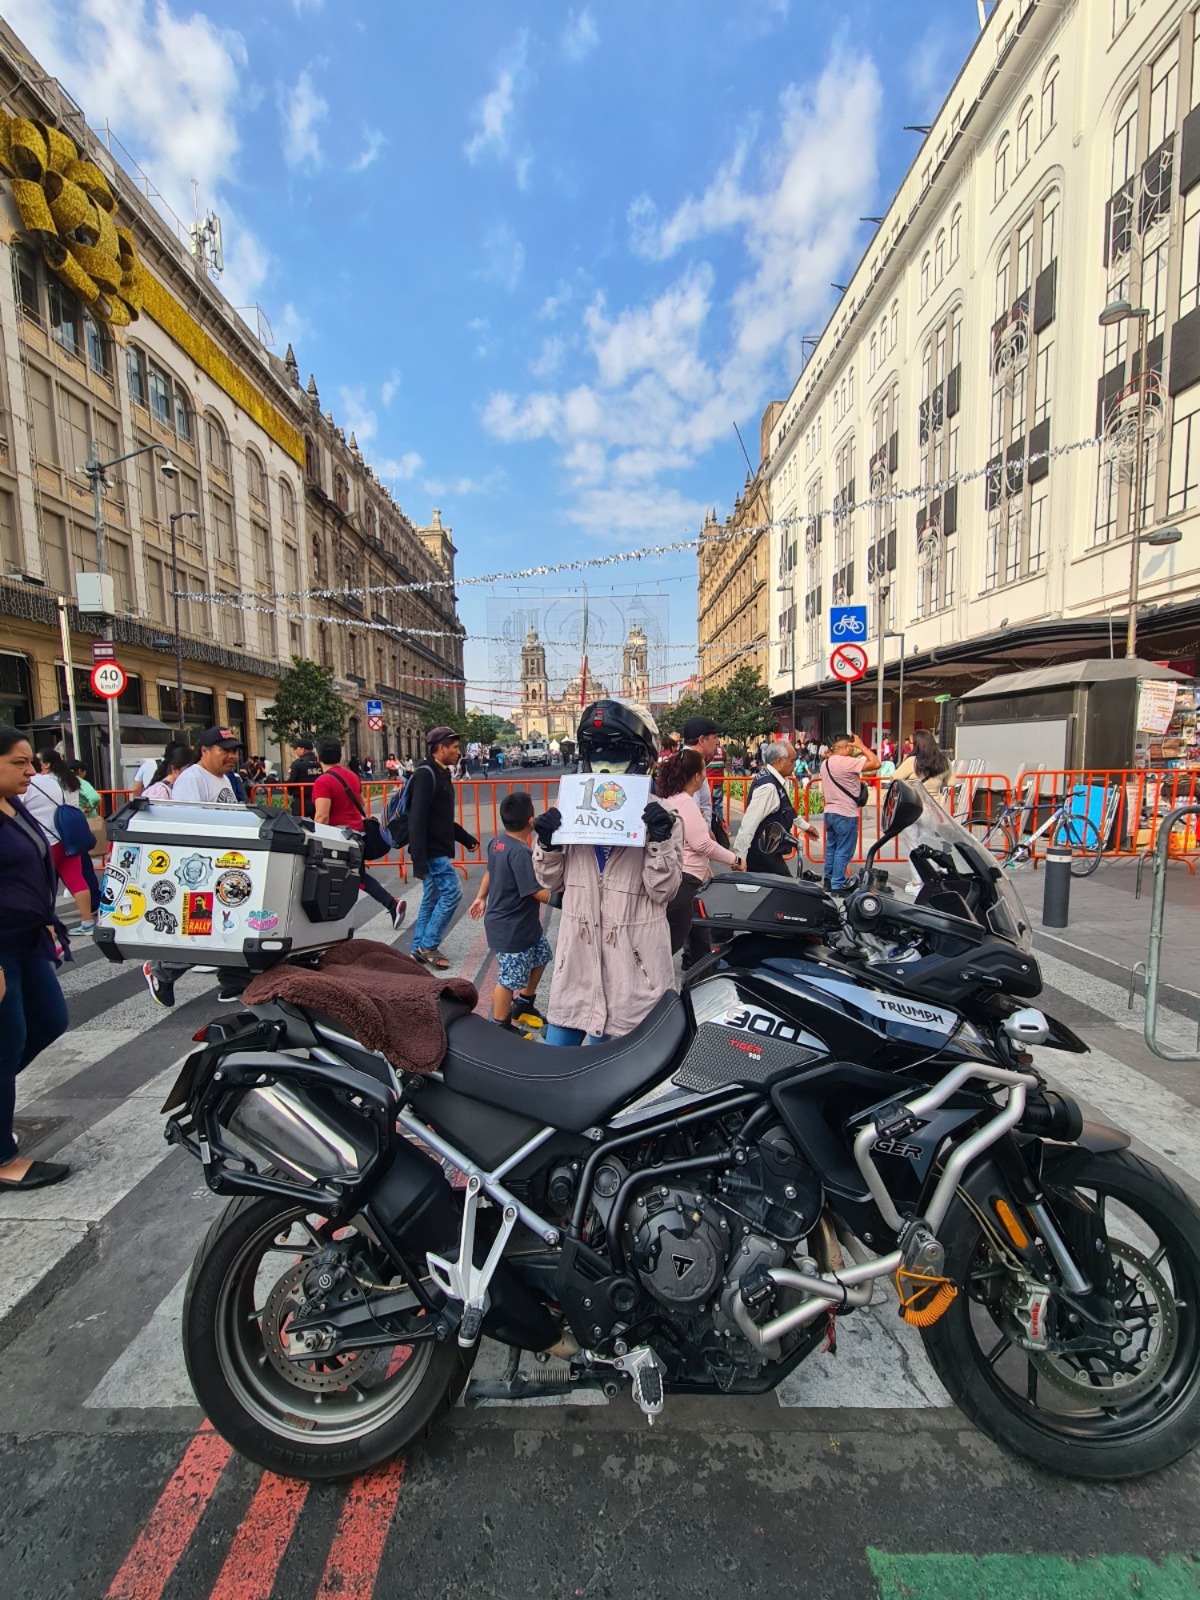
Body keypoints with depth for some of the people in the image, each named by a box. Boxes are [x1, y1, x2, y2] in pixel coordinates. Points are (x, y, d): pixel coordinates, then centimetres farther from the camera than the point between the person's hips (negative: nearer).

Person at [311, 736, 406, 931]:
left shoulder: (323, 782, -15)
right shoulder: (351, 775, 10)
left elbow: (322, 817, -22)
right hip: (357, 831, 8)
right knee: (359, 875, 18)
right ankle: (393, 905, 9)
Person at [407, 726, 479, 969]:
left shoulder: (441, 774, 15)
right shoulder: (426, 774, -16)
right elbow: (418, 820, -22)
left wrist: (466, 838, 20)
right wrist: (419, 860, -25)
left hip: (439, 850, 10)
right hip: (431, 852, -10)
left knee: (432, 898, 14)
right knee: (451, 893, -7)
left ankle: (420, 948, 24)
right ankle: (428, 945, 4)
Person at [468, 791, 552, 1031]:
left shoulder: (496, 843, 1)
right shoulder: (521, 853, -28)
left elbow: (490, 871, 18)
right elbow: (539, 893, -27)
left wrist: (481, 897, 33)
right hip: (510, 929, -10)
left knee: (541, 956, 24)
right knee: (510, 979, 5)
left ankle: (524, 1005, 40)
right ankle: (500, 1027, 23)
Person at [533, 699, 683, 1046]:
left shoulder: (660, 817, -5)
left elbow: (664, 891, -8)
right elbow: (551, 881, 10)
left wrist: (660, 840, -20)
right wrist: (546, 843, -8)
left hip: (633, 961, -3)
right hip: (578, 954, 4)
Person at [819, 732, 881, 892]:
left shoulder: (825, 763, 8)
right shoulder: (846, 762, -19)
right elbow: (876, 763, -21)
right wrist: (862, 746, -11)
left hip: (829, 812, 9)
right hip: (846, 814, -9)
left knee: (831, 848, 17)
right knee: (844, 852, 0)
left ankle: (828, 881, 24)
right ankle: (838, 885, 3)